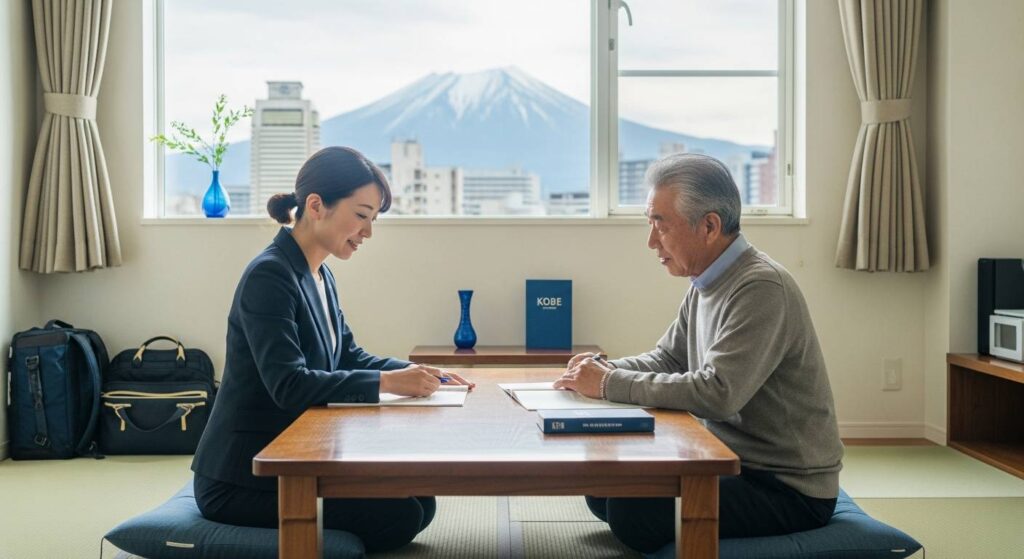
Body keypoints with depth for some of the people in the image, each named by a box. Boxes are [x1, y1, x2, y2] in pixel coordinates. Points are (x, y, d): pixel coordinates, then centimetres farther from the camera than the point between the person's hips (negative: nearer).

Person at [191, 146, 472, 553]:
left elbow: (350, 357, 13)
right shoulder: (269, 275, -19)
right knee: (398, 516, -15)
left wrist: (412, 371, -5)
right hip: (242, 482, -9)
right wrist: (385, 382, -30)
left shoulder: (319, 275, 10)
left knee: (420, 501, 0)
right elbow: (288, 385, -27)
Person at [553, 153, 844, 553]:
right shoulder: (706, 285, 7)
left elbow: (717, 393, -30)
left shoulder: (761, 288, -22)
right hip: (734, 462, 8)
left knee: (632, 509, -23)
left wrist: (610, 384, -22)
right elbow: (666, 359, 16)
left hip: (788, 487, -8)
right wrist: (605, 369, -5)